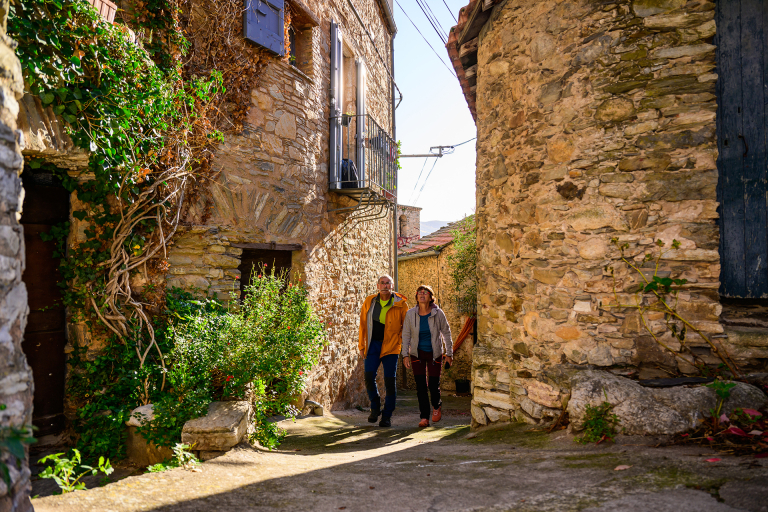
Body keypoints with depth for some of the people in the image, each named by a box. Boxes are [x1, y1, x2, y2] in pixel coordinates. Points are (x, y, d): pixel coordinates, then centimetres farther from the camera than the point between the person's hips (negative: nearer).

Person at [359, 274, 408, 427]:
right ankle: (375, 407, 17)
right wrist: (362, 345, 12)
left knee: (390, 380, -2)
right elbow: (363, 324, 12)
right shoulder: (369, 302, 4)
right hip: (373, 344, 2)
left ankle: (387, 416, 12)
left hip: (391, 346, -2)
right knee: (369, 376, -8)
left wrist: (401, 341, 2)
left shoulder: (400, 304, -2)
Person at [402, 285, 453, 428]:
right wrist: (405, 354, -5)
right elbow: (406, 334, -1)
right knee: (421, 386, -2)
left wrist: (449, 353, 1)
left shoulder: (438, 313, -12)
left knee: (433, 385, -1)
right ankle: (424, 417, 10)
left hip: (434, 353, -1)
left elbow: (446, 333, -1)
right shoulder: (410, 314, -9)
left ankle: (437, 406, 33)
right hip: (417, 353, 1)